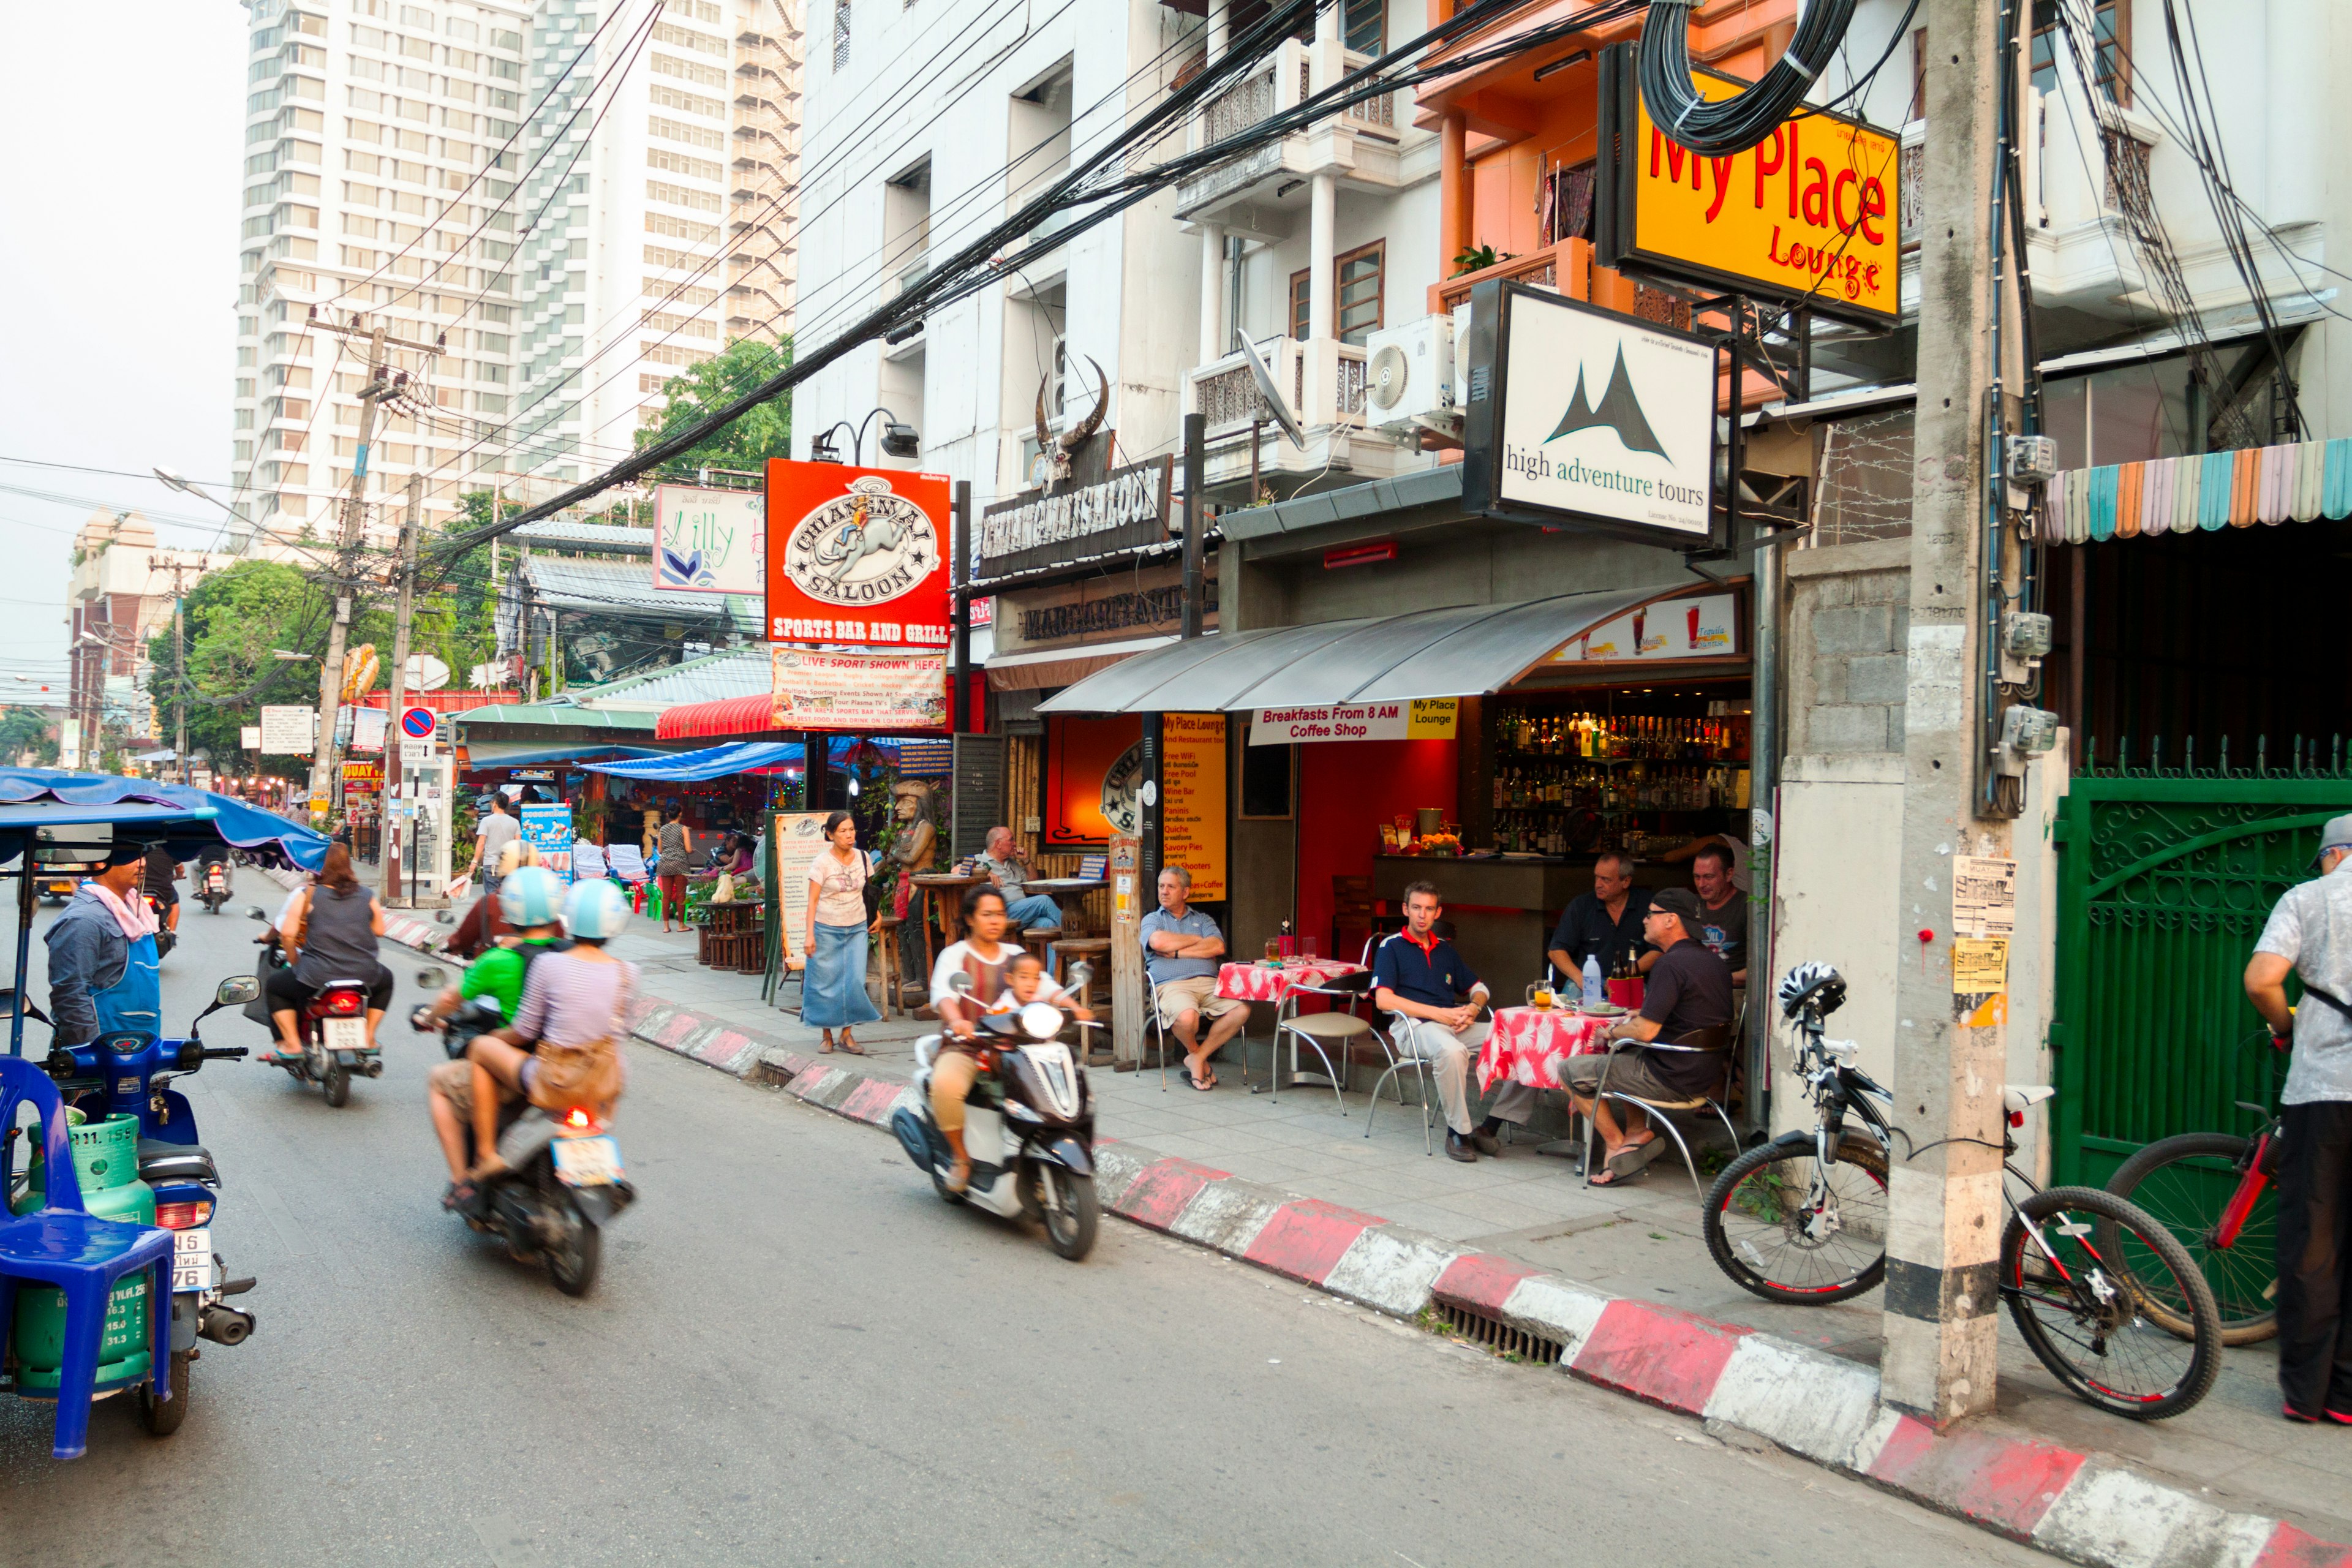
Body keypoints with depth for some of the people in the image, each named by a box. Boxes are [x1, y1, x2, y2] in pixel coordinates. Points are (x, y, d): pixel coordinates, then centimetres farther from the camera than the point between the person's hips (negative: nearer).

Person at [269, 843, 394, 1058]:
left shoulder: (308, 895, -2)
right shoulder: (367, 896, 5)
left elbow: (287, 932, -9)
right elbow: (379, 930, 12)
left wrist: (295, 963, 7)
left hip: (317, 978, -2)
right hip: (364, 978, 2)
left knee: (274, 986, 26)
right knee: (386, 979, 36)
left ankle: (291, 1044, 14)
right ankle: (368, 1037, 27)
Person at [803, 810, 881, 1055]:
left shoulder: (863, 858, 3)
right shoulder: (822, 862, -10)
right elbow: (813, 900, -11)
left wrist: (877, 915, 14)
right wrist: (809, 934, -17)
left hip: (857, 928, 3)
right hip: (827, 929, -3)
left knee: (855, 981, -3)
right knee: (825, 982, 3)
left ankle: (847, 1035, 8)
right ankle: (827, 1035, 17)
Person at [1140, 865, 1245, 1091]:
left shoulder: (1202, 920, 24)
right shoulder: (1152, 919, 19)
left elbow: (1218, 947, 3)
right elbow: (1158, 942, -7)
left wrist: (1177, 952, -2)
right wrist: (1198, 940, 5)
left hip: (1208, 982, 3)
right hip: (1172, 985, -3)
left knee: (1241, 1010, -27)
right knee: (1187, 1017, -38)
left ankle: (1198, 1057, -9)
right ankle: (1194, 1051, -1)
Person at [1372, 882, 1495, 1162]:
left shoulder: (1445, 949, 24)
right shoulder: (1391, 947, 6)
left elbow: (1479, 988, 29)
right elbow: (1383, 999, -7)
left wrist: (1473, 1008, 3)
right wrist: (1438, 1013, -11)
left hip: (1454, 1025, 5)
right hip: (1414, 1026, -5)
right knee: (1452, 1051, -40)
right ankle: (1458, 1131, -24)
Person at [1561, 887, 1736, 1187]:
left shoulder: (1670, 964, -20)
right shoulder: (1716, 963, 9)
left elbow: (1646, 1031, -23)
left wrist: (1612, 1032, -3)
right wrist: (1638, 1016, 17)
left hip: (1672, 1078, -9)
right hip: (1707, 1075, 9)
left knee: (1569, 1070, 2)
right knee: (1623, 1055, 34)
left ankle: (1617, 1145, 5)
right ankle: (1638, 1130, 18)